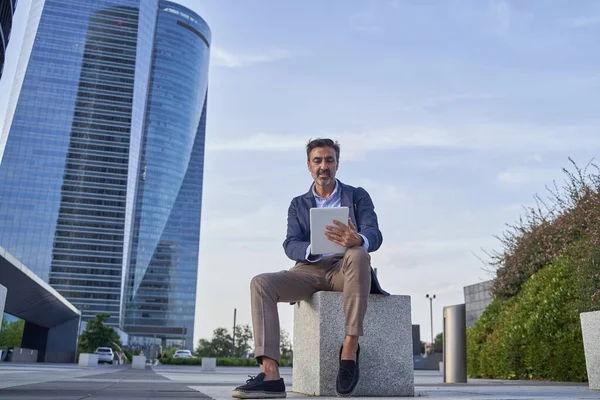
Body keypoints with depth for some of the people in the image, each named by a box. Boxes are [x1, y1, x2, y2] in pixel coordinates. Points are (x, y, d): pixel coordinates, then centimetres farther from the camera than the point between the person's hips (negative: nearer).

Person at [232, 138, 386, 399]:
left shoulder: (358, 196, 11)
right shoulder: (298, 205, 17)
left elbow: (374, 236, -5)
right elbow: (290, 246, 2)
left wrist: (357, 240, -31)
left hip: (345, 270, -2)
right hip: (310, 271, 2)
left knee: (358, 254, -37)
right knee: (261, 283, -25)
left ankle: (349, 349, -33)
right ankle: (270, 374, -35)